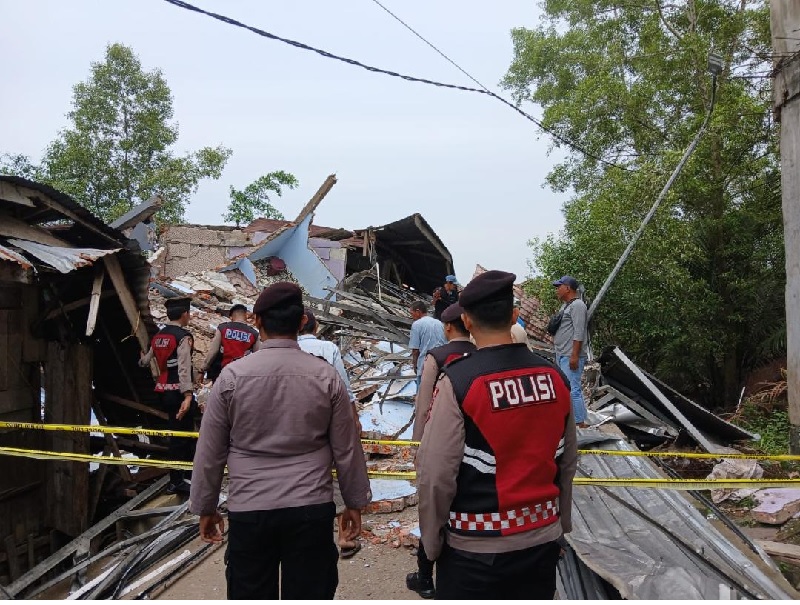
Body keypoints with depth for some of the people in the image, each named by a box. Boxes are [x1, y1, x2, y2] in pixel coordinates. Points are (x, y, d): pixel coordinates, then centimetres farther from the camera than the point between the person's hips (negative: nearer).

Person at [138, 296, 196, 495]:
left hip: (163, 391, 8)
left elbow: (145, 361, 23)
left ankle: (189, 469, 35)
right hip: (178, 391, -8)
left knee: (186, 430, 21)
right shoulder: (183, 336, -13)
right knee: (179, 436, 0)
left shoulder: (158, 336, 11)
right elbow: (184, 368, -23)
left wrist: (142, 359, 48)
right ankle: (176, 482, 7)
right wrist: (188, 395, -29)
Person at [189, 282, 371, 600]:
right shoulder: (326, 376, -5)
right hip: (311, 509, 0)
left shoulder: (232, 376, -6)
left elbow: (210, 452, 1)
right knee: (309, 594, 11)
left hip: (248, 511, 0)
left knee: (250, 595, 13)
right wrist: (354, 502, 14)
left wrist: (205, 508, 14)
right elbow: (346, 449, 1)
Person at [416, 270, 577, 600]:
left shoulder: (457, 381, -18)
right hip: (542, 540, 5)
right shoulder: (556, 378, -2)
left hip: (475, 549, -4)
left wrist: (432, 542, -2)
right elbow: (567, 463, 8)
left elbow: (435, 474, -17)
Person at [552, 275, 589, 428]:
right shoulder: (566, 305, 18)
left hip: (571, 356, -10)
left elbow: (578, 333, -19)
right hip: (562, 355, 10)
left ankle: (580, 423, -8)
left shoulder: (577, 305, -12)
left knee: (572, 390, -12)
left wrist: (574, 355, -23)